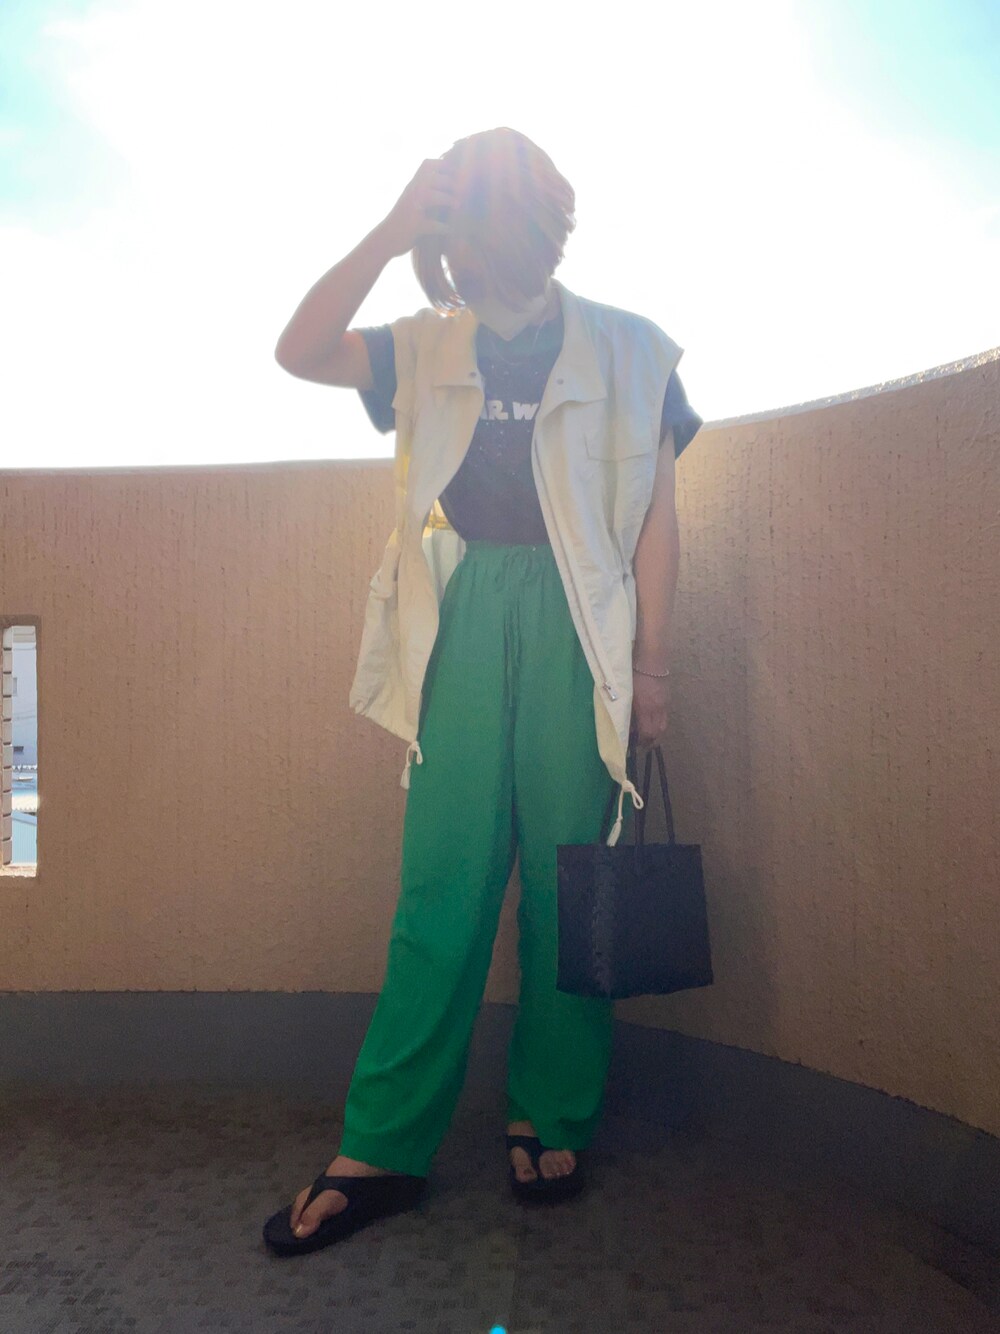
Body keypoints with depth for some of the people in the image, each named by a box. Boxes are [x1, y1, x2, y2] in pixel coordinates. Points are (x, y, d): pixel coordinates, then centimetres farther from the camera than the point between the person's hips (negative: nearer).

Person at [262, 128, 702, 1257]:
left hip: (576, 621, -1)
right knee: (440, 883, -1)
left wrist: (650, 660, -2)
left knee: (566, 877, 1)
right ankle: (383, 1150, 7)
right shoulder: (430, 350, 18)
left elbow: (655, 513, 6)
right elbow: (300, 352, 6)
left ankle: (551, 1123, 17)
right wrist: (389, 235, 0)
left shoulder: (625, 347, 11)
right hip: (465, 619, 2)